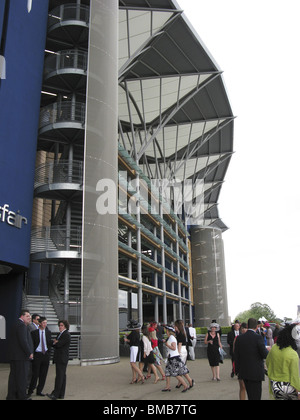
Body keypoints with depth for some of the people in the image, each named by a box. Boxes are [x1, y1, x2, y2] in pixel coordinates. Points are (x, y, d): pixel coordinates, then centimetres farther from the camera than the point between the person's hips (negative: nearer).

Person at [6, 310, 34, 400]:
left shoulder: (16, 325, 18)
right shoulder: (22, 326, -15)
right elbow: (23, 341, -23)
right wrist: (29, 353, -15)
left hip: (14, 356, 10)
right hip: (21, 356, -10)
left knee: (13, 376, 13)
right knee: (22, 376, -3)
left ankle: (11, 396, 20)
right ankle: (22, 396, 3)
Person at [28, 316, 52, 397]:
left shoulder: (48, 332, 8)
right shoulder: (34, 332, -3)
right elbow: (32, 344, -3)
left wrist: (49, 350, 2)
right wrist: (32, 354, -9)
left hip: (46, 355, 4)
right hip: (37, 355, -4)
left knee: (43, 374, 7)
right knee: (35, 374, -4)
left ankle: (39, 391, 18)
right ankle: (30, 391, 11)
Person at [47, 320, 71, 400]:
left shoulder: (66, 335, -11)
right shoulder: (60, 334, 19)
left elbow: (58, 344, -18)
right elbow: (55, 343, 15)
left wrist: (54, 343, 2)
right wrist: (55, 342, -7)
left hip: (62, 358, -9)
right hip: (58, 358, 9)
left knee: (59, 376, -8)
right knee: (62, 376, 10)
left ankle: (55, 394, -7)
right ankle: (61, 394, 14)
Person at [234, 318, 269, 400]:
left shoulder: (240, 338, 1)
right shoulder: (258, 337, -14)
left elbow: (236, 356, 4)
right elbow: (265, 355, -14)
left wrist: (238, 370, 13)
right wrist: (268, 351, 8)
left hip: (244, 372, 5)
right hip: (256, 372, -5)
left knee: (250, 395, 19)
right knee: (255, 396, 3)